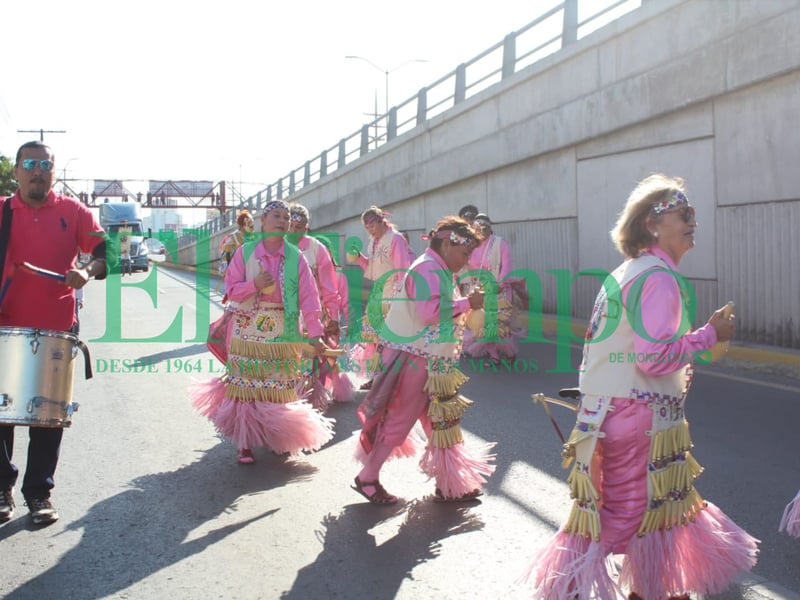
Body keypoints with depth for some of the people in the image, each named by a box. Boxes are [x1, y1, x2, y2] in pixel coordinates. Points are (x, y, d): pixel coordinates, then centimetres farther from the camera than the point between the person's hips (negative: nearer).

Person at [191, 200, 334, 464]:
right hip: (248, 331, -1)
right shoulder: (244, 252, 1)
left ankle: (279, 440, 24)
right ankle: (245, 444, 12)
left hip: (283, 333, 1)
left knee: (281, 389, 6)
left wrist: (315, 333, -11)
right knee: (246, 386, 1)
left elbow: (308, 296, -5)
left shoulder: (296, 257, 1)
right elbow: (231, 289, 2)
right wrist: (254, 285, -18)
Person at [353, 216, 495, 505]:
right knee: (399, 421, 1)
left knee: (443, 422, 11)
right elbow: (429, 312, -30)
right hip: (413, 360, -10)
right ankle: (368, 478, 16)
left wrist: (466, 307, 6)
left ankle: (450, 485, 20)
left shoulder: (440, 271, 14)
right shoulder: (427, 269, -18)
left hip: (433, 363, 10)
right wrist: (467, 303, -21)